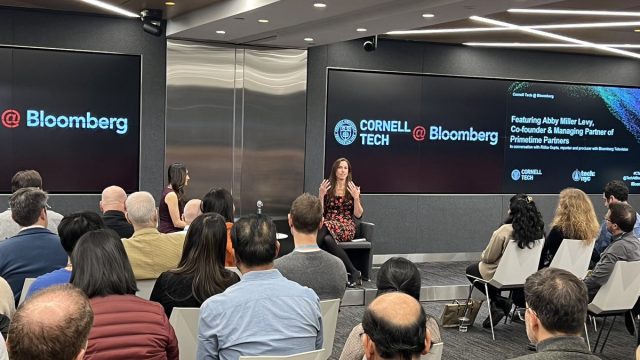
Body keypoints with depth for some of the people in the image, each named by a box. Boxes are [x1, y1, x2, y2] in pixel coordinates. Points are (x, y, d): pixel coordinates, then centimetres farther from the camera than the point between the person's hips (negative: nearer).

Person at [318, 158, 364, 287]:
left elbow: (358, 215, 2)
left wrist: (356, 197, -12)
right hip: (328, 225, 2)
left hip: (347, 227, -2)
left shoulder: (354, 189, 8)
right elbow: (320, 213, 6)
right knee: (326, 239, -37)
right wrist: (321, 195, -6)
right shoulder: (327, 188, 11)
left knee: (327, 239, -37)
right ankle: (354, 272, -31)